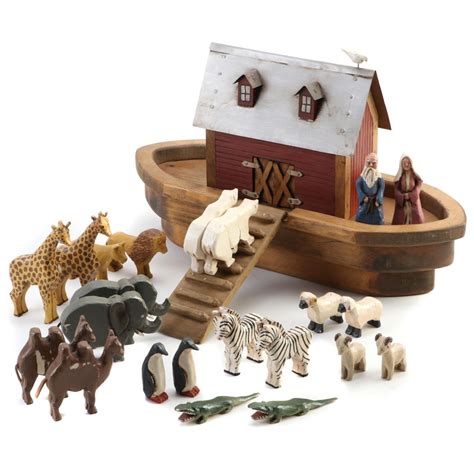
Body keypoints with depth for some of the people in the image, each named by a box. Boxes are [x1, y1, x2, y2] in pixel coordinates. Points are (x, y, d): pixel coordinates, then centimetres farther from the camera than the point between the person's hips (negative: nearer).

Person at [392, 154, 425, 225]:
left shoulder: (415, 177, 2)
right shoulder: (399, 177, 3)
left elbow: (417, 190, -5)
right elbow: (396, 191, -4)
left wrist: (409, 195, -19)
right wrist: (403, 196, -20)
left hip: (413, 204, 0)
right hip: (401, 204, 0)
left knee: (415, 223, -4)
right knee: (400, 223, -3)